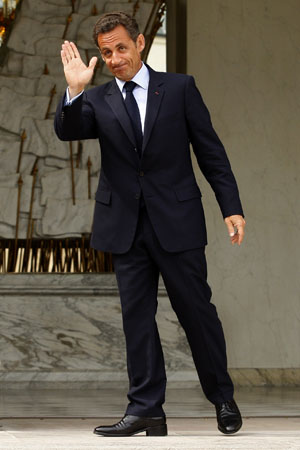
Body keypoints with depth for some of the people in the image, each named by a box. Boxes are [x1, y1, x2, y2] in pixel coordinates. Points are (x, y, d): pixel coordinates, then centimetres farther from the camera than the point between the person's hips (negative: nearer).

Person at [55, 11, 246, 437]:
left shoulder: (179, 88, 2)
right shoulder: (97, 101, 7)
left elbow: (210, 150, 2)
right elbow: (66, 131, -10)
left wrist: (231, 207, -3)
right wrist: (74, 91, -27)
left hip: (177, 221, -2)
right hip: (127, 226, 2)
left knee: (197, 310, 3)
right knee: (137, 317, 3)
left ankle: (223, 399, 19)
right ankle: (146, 410, 7)